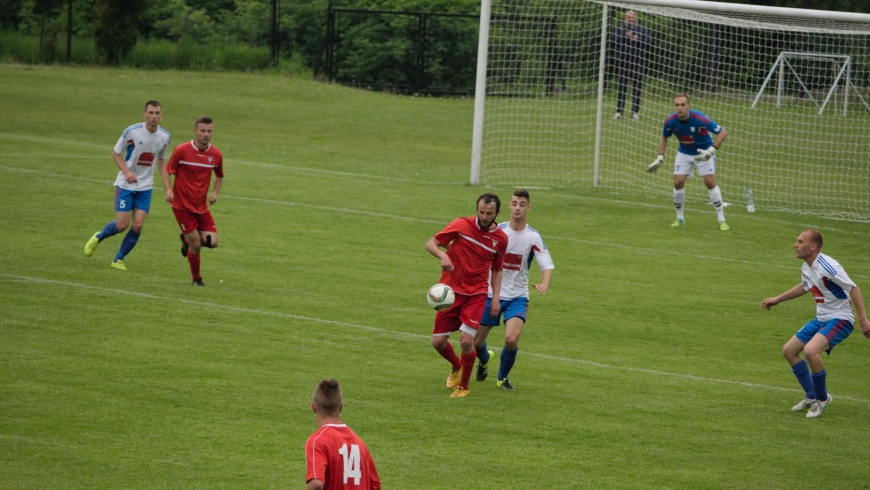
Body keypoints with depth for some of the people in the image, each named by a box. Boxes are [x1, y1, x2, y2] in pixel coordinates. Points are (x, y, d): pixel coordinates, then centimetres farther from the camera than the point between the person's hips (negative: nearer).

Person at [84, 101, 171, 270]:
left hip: (145, 187, 4)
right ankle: (98, 238, 25)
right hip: (126, 185, -4)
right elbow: (116, 153, -6)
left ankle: (119, 259, 13)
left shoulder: (164, 136, -3)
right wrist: (126, 172, -22)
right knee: (122, 225, -7)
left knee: (138, 226, -5)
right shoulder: (132, 132, -16)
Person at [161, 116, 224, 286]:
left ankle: (187, 239, 25)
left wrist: (215, 193, -1)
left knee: (212, 242, -8)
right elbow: (167, 170, -2)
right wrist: (168, 190, -19)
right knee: (195, 245, -7)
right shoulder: (182, 150, -11)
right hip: (182, 206, -4)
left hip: (202, 206, 4)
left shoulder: (216, 154, -1)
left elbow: (219, 176, 17)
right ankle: (196, 278, 17)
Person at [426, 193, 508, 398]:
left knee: (466, 340, -15)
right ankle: (457, 367, 35)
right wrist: (443, 255, -27)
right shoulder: (462, 225, -7)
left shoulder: (501, 239, 1)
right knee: (438, 341, 1)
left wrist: (496, 297, 3)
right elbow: (431, 244, -5)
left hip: (476, 295, 0)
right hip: (451, 291, 0)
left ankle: (463, 386, 8)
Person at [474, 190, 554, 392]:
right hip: (491, 293, 1)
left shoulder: (533, 237, -7)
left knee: (511, 340, -22)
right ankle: (484, 360, 44)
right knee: (476, 341, 5)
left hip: (517, 297, -1)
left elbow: (547, 266, -12)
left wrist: (544, 284, -32)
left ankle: (502, 378, 6)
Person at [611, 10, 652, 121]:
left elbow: (649, 42, -3)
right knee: (621, 87, 1)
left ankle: (635, 112, 6)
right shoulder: (620, 29, 11)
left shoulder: (643, 30, 8)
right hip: (622, 63, 1)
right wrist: (625, 36, -13)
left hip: (637, 64, -1)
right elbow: (612, 40, -4)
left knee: (637, 88, 0)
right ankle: (619, 111, 4)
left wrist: (638, 39, -15)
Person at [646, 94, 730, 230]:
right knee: (678, 182, -9)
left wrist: (711, 150, -34)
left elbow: (723, 132, -26)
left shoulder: (699, 119, -32)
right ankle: (680, 218, 12)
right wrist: (660, 158, -4)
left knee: (710, 182, -14)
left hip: (703, 152, -3)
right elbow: (664, 137, 3)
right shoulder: (670, 121, -20)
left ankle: (721, 220, -4)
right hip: (684, 153, 3)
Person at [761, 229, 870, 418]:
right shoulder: (806, 267, 5)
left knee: (810, 350, -30)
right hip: (821, 319, 10)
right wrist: (777, 300, 32)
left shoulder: (827, 267, -24)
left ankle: (822, 399, -7)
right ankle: (812, 397, 24)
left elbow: (853, 289, -23)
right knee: (789, 351, 10)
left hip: (839, 319, -10)